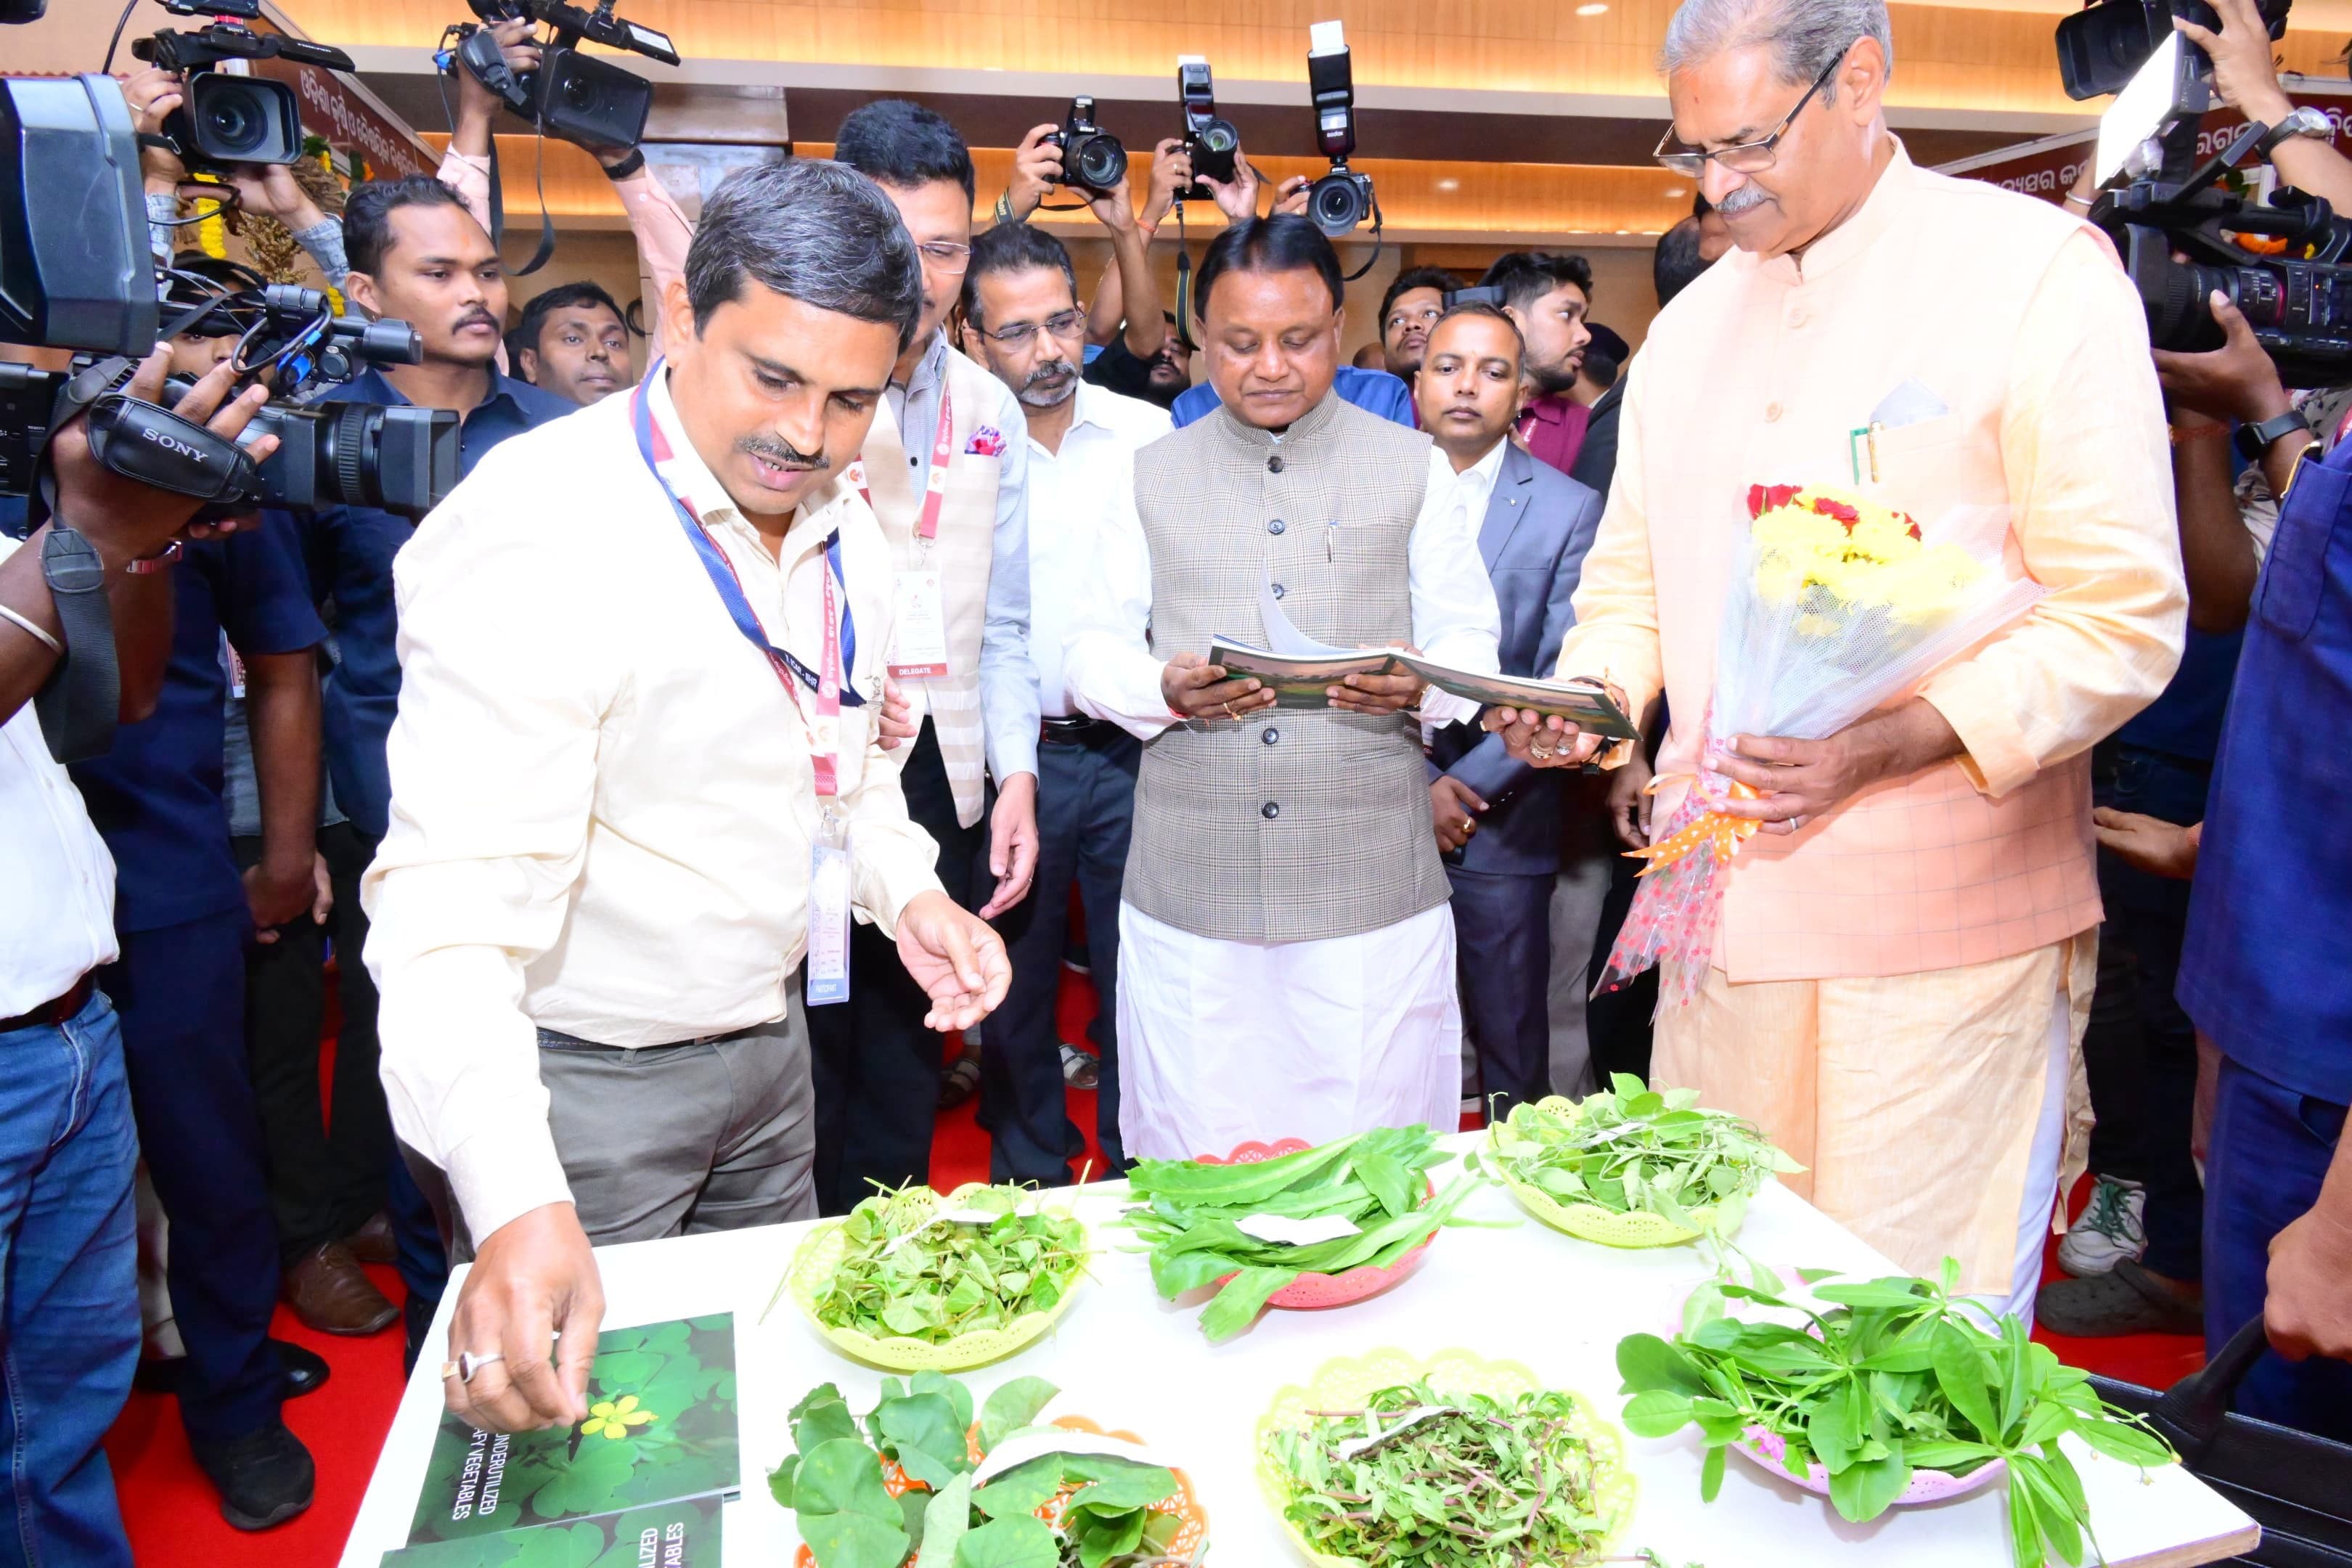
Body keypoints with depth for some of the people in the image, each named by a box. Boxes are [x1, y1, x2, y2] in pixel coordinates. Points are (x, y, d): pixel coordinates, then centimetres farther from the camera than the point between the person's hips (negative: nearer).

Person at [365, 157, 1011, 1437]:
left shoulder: (842, 524, 0)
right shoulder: (540, 533, -25)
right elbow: (454, 904, -32)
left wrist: (905, 888, -3)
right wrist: (520, 1202, -44)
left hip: (769, 1041, 7)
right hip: (576, 1080, -7)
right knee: (568, 1418, 12)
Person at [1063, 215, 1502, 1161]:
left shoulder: (1414, 468, 11)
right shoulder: (1152, 477, 13)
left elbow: (1471, 640, 9)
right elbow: (1092, 650, 10)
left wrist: (1421, 686, -15)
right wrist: (1163, 688, -13)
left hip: (1375, 894, 0)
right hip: (1188, 900, 1)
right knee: (1196, 1178, 6)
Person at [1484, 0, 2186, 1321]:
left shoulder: (2039, 271, -5)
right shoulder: (1691, 325, 13)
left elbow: (2125, 624, -10)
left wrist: (1890, 743, -24)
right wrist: (1591, 690, -3)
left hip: (1940, 939, -5)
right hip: (1724, 914, 5)